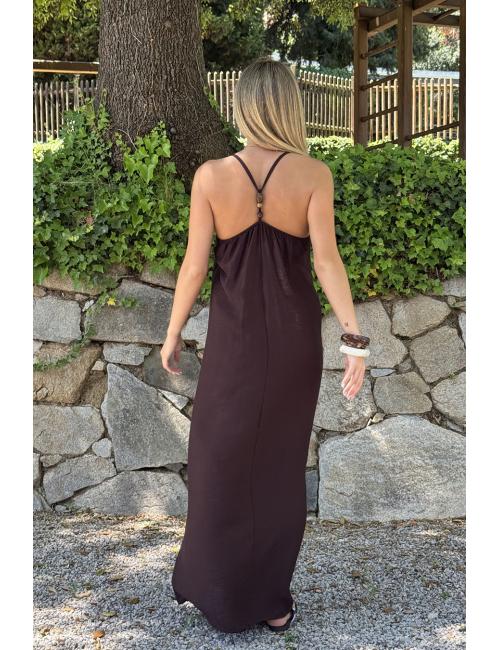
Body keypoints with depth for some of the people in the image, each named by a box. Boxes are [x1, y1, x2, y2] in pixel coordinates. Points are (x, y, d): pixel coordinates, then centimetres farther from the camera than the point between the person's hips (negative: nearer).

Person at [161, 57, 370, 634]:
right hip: (294, 336, 1)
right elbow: (326, 259, -15)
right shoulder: (313, 174, -9)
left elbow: (194, 265, -6)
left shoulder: (211, 175, -8)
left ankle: (215, 592, 28)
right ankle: (272, 602, 24)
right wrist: (353, 338, -12)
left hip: (234, 336, 0)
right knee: (281, 464, 14)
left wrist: (173, 334, 5)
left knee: (220, 459, 16)